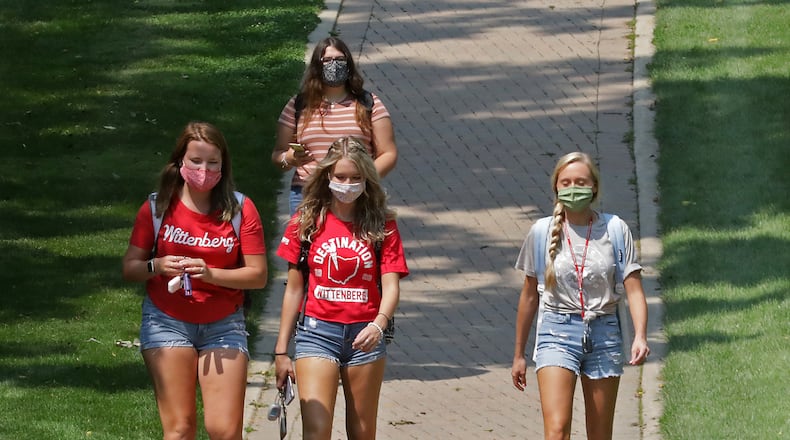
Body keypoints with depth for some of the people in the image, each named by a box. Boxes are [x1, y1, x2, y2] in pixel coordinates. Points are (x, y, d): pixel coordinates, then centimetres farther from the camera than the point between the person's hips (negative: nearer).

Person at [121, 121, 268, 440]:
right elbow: (130, 268, 2)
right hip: (167, 321, 0)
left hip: (223, 326, 0)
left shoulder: (240, 210, 0)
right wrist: (158, 266, -19)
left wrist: (211, 273, -19)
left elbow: (258, 275, -4)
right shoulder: (158, 208, 1)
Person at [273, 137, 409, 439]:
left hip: (364, 335, 1)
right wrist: (281, 350, 8)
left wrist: (378, 325, -27)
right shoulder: (306, 222, 4)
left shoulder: (381, 225, 3)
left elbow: (391, 286, -5)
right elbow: (294, 289, 8)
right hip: (317, 332, -1)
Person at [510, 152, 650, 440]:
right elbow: (530, 296, 11)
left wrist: (640, 336, -20)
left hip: (604, 333, 1)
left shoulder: (616, 230, 0)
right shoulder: (541, 233, 2)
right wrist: (519, 354, 15)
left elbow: (634, 290, -3)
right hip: (557, 332, -1)